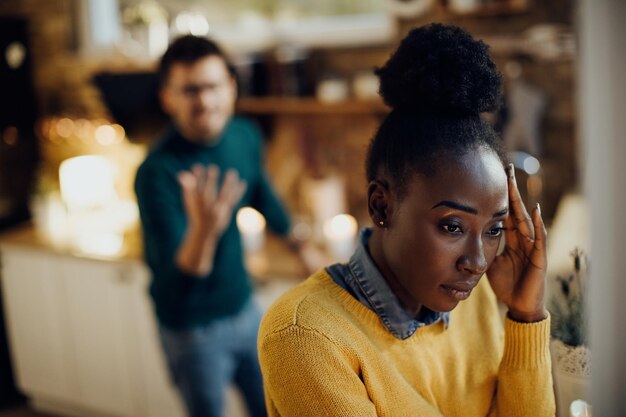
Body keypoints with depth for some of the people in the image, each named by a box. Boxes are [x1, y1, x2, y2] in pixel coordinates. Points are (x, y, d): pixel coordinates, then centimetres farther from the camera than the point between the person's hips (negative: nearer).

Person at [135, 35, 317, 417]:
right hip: (194, 329, -6)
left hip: (244, 308, 6)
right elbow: (178, 280, -30)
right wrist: (203, 230, -50)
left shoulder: (245, 136, -8)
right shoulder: (157, 173, -27)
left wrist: (299, 245, 25)